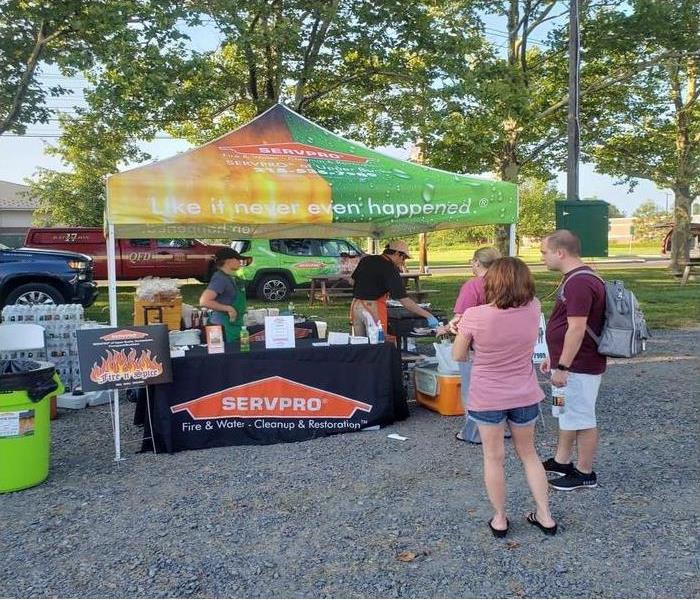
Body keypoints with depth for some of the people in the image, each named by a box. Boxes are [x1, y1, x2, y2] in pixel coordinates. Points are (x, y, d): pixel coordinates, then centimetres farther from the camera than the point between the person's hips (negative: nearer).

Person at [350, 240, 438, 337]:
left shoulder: (366, 259, 8)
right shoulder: (391, 269, -13)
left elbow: (353, 281, 18)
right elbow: (404, 300, -17)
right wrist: (428, 315, -15)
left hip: (356, 305, 7)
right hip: (374, 307, -7)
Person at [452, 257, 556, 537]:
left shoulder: (474, 316, -21)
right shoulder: (532, 309, -12)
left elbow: (458, 356, -7)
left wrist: (462, 327, 7)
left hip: (487, 398, -3)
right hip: (525, 396, 3)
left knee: (494, 458, 14)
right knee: (528, 453, 22)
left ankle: (500, 519, 26)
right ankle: (545, 515, 29)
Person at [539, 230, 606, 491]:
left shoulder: (579, 283, -24)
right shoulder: (574, 279, 11)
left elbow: (577, 329, -27)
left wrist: (562, 367, -25)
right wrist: (554, 359, 21)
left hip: (579, 366, -11)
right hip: (570, 363, 11)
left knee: (581, 418, 3)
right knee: (567, 412, 20)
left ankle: (585, 473, 16)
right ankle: (562, 461, 35)